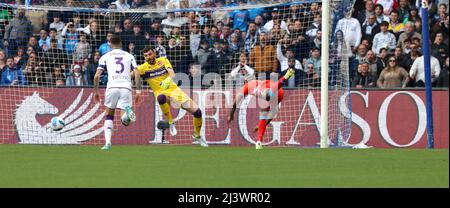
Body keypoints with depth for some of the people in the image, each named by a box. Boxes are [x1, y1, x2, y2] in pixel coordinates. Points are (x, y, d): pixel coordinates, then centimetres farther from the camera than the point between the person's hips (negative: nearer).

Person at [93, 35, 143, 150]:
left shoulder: (105, 57, 15)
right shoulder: (129, 56, 19)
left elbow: (97, 76, 8)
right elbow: (137, 74, 7)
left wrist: (96, 92, 18)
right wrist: (138, 91, 9)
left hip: (112, 87, 0)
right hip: (126, 88, 0)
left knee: (109, 116, 18)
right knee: (125, 121, -1)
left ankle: (108, 142, 3)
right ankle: (127, 112, -37)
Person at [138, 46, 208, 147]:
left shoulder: (163, 60, 0)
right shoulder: (144, 68, -3)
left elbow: (172, 73, -16)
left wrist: (168, 79, -39)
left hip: (173, 89, 2)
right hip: (161, 92, -2)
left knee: (197, 112, -8)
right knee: (161, 98, -43)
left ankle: (197, 135, 20)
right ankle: (170, 123, -22)